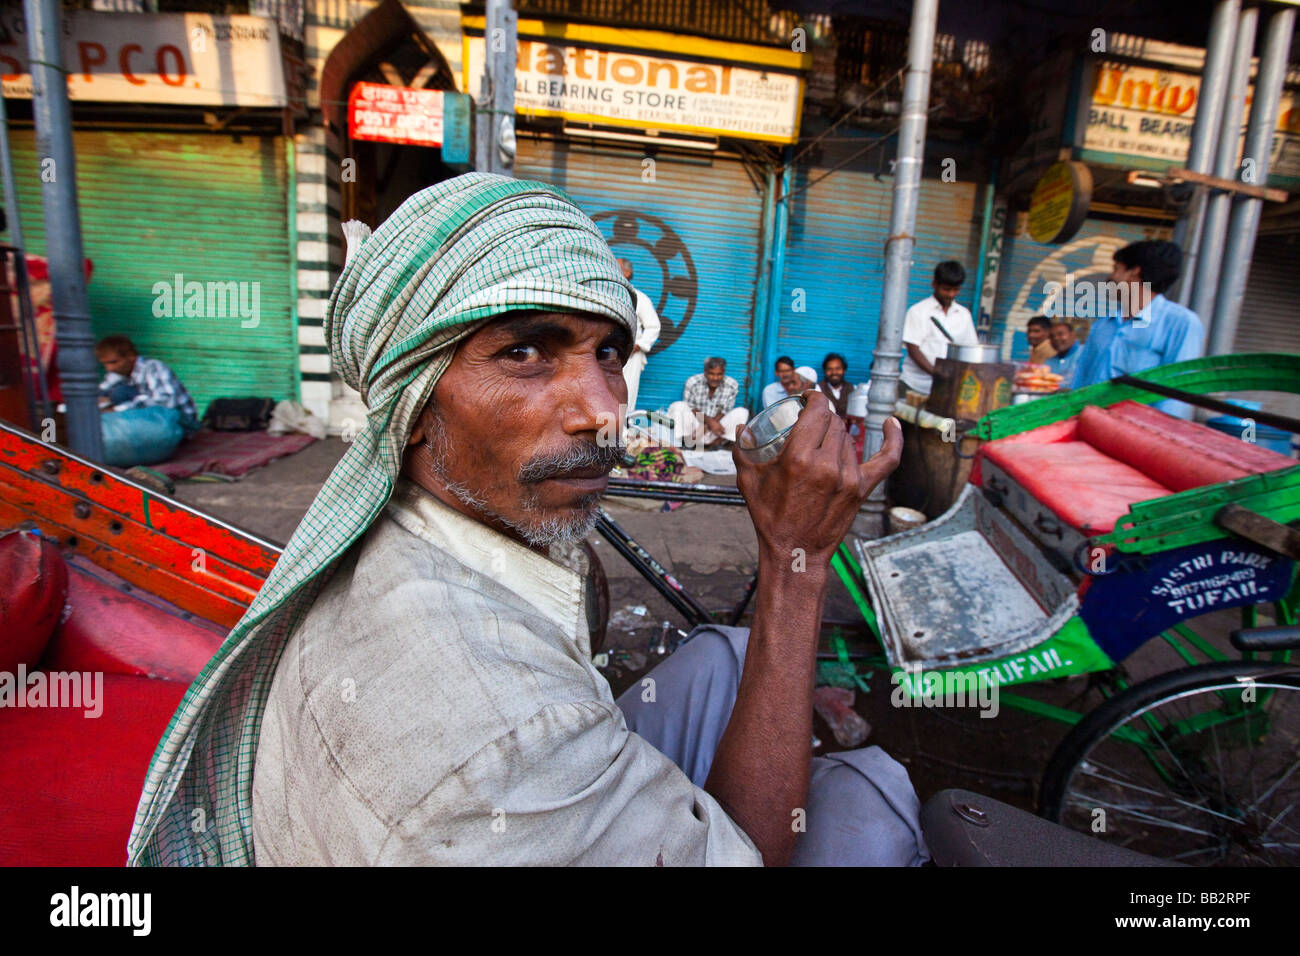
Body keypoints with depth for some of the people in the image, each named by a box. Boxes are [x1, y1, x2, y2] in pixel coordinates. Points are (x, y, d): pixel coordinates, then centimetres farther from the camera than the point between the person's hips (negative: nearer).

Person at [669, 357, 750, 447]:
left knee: (743, 412, -21)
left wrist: (706, 426, -22)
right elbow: (690, 409, -9)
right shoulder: (692, 382, -12)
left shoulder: (732, 385, -10)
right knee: (678, 407, -27)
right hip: (694, 425, -1)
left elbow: (724, 412, -6)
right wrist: (710, 421, -25)